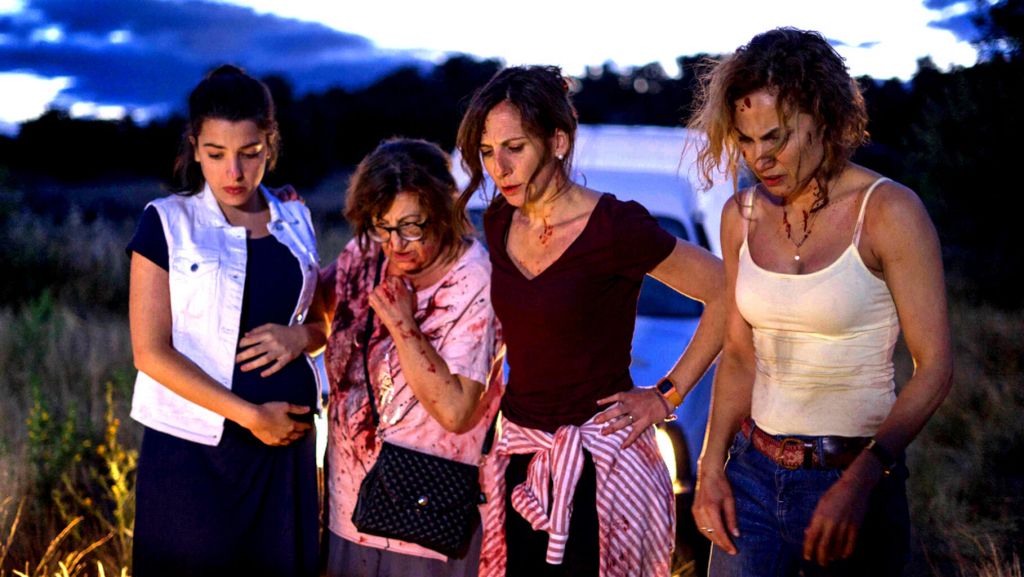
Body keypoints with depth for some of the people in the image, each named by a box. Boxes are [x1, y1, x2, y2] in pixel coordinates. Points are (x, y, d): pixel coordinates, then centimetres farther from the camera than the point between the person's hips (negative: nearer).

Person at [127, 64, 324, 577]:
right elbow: (151, 353, -11)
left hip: (286, 438, 4)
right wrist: (251, 416, -14)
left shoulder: (295, 222, 7)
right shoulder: (167, 222, -5)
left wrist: (301, 336, -6)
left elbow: (321, 322, 18)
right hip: (194, 447, -3)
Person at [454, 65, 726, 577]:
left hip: (595, 459, -6)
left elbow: (728, 293, -11)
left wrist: (668, 395, -9)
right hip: (520, 455, 6)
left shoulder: (614, 228, -16)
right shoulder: (498, 223, 4)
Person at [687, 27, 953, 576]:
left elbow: (933, 367, -13)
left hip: (854, 477, -4)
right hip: (752, 474, 4)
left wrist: (861, 481, -22)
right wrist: (711, 466, 1)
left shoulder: (888, 212, -12)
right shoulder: (741, 216, 3)